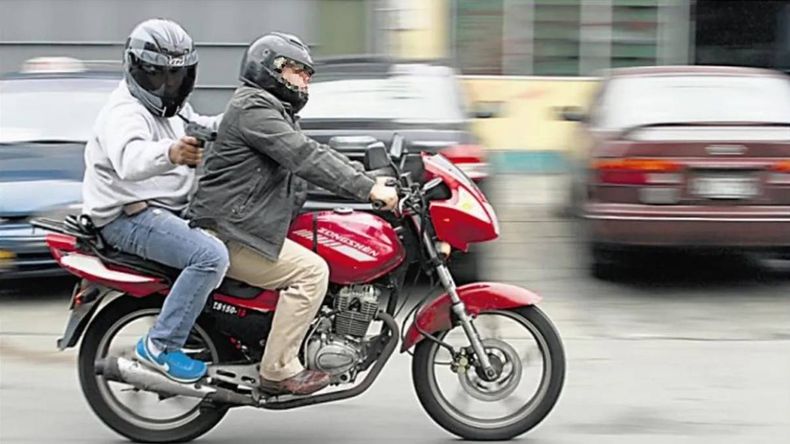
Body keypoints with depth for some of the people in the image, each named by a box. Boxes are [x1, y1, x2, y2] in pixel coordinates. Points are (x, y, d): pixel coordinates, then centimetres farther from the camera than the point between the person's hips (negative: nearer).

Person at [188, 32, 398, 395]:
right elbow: (305, 158, -23)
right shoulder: (253, 108, -13)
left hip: (244, 225, 11)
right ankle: (278, 370, -14)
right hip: (229, 232, -11)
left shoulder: (277, 112, 22)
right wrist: (368, 189, -25)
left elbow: (316, 154, 20)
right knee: (311, 271, -18)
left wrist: (371, 180, 8)